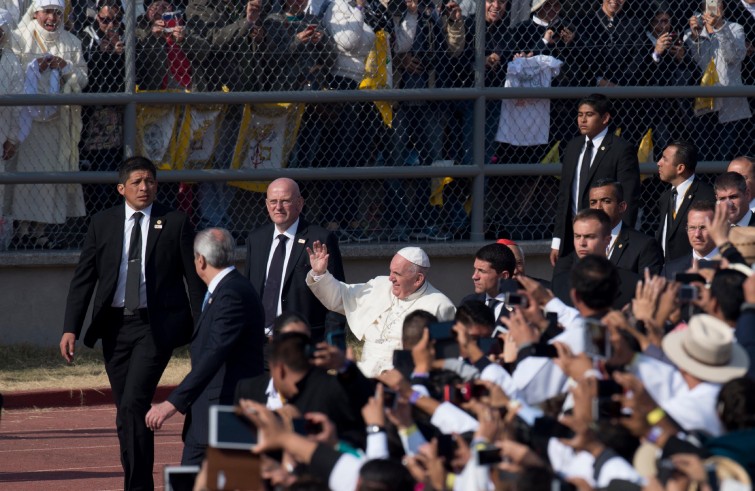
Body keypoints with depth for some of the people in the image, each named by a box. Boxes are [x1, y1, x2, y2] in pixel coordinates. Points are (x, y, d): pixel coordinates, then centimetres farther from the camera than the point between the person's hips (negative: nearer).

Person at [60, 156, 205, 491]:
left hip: (156, 326, -4)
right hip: (115, 325, 4)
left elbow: (195, 279, 3)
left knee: (133, 405, -17)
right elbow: (83, 279, 8)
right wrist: (70, 328, -1)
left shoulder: (175, 224, 1)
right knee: (126, 413, 8)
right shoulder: (102, 224, 7)